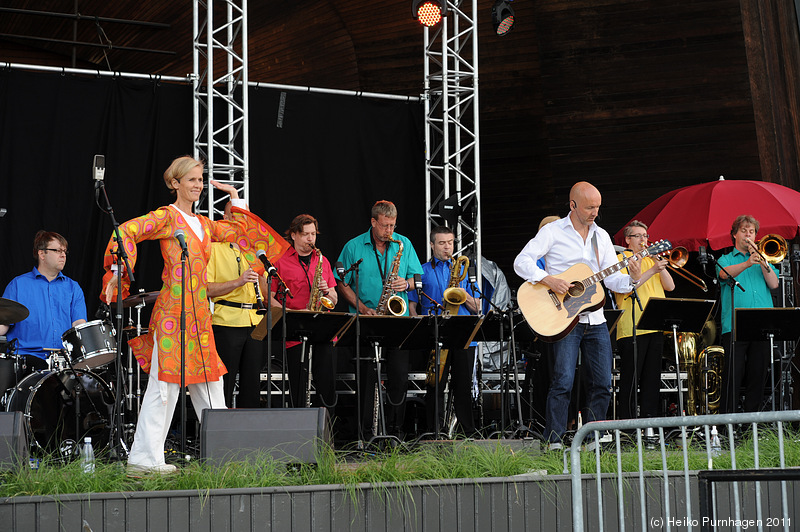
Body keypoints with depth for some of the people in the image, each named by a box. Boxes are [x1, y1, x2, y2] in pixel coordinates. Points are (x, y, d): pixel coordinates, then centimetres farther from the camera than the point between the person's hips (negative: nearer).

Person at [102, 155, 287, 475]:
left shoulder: (203, 224, 19)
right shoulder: (167, 216, -2)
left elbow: (239, 231, 32)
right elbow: (127, 232, -12)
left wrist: (234, 198, 28)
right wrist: (119, 271, -21)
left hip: (199, 314, 8)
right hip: (174, 310, -8)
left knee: (210, 383, 11)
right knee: (165, 383, -10)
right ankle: (144, 459, -9)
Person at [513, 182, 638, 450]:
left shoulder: (601, 236, 14)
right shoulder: (553, 232, -2)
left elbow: (612, 278, 12)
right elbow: (522, 261, -9)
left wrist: (631, 279, -8)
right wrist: (548, 279, -22)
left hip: (595, 320, 5)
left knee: (602, 384, 4)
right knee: (564, 380, -13)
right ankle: (554, 439, -4)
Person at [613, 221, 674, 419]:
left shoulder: (651, 260, 20)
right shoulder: (621, 259, 2)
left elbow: (670, 286, 11)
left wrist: (660, 265, -2)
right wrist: (652, 271, -17)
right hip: (632, 328, -6)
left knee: (652, 378, 7)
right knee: (631, 378, -6)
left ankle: (649, 417, 11)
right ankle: (627, 423, -4)